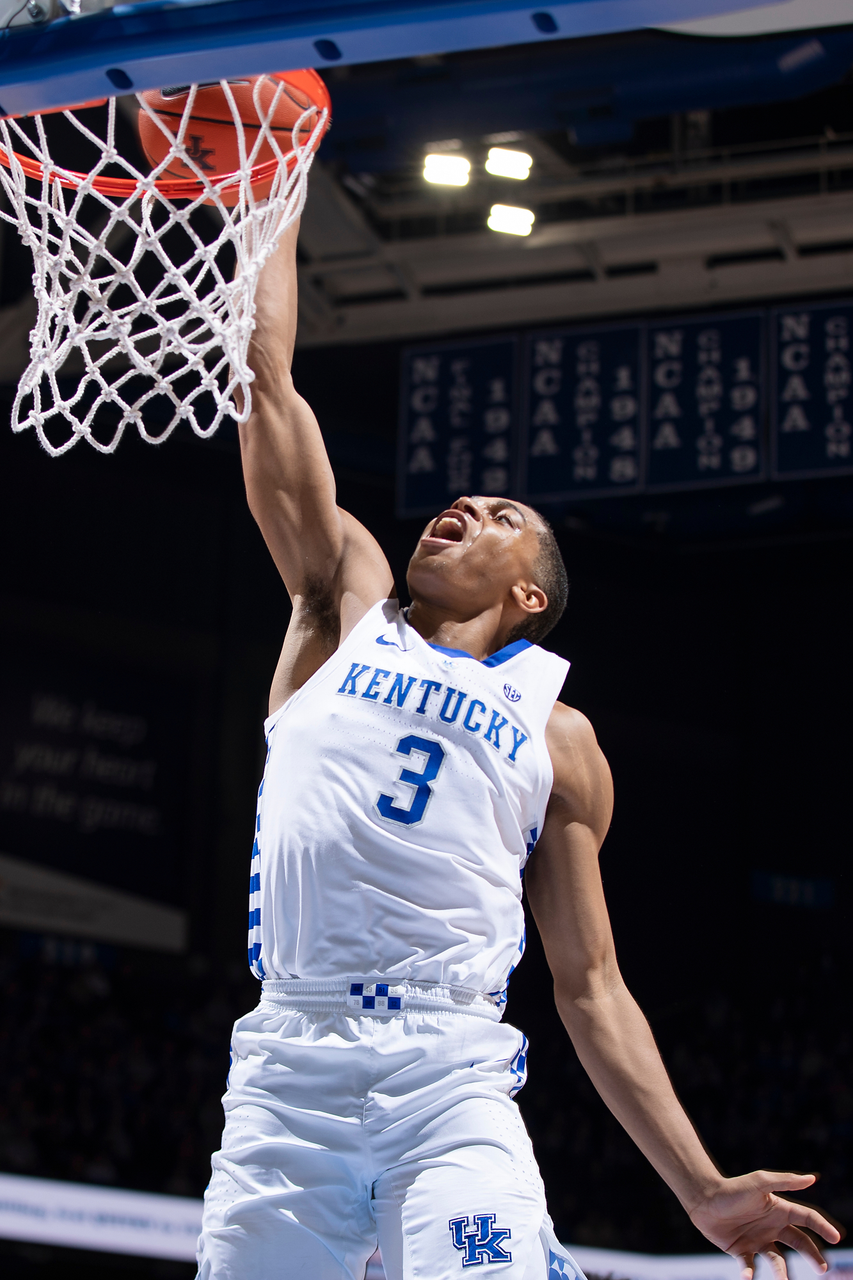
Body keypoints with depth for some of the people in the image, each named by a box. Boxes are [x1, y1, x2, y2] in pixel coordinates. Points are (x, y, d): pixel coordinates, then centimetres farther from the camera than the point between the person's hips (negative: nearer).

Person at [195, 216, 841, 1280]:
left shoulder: (560, 739, 19)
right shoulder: (347, 606, 20)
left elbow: (590, 989, 17)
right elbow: (266, 373, 16)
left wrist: (705, 1190, 9)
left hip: (451, 1081, -1)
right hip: (286, 1072, 1)